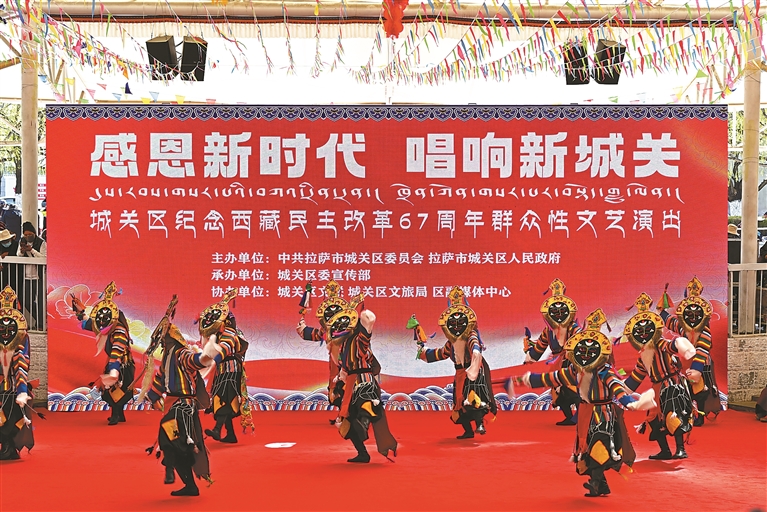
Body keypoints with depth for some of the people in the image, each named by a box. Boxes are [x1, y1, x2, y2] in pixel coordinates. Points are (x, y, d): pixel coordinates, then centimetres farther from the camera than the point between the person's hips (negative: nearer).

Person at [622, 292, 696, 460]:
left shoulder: (663, 346, -11)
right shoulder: (643, 357, 12)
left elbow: (675, 344, -35)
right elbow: (635, 377, 22)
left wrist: (681, 345, -59)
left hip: (673, 386, -9)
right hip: (658, 391, 9)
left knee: (673, 416, -23)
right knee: (654, 419, 11)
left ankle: (681, 449, -21)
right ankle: (665, 451, 19)